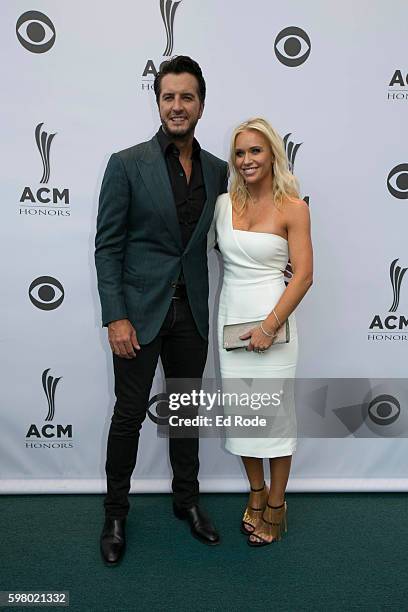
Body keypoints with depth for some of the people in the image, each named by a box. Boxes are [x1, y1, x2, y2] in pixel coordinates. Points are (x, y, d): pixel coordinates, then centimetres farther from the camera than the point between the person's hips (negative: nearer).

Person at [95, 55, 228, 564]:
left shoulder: (217, 170, 6)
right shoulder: (126, 164, -6)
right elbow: (107, 246, -8)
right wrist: (115, 318, -14)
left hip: (192, 312, 4)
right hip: (140, 311, -3)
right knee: (129, 415, 7)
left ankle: (186, 499, 35)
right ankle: (115, 512, 28)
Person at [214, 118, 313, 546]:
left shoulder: (292, 208, -6)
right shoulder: (223, 203, 5)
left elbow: (303, 275, -10)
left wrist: (270, 326, -17)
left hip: (271, 318, -4)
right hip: (230, 316, 4)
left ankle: (276, 505, 24)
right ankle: (256, 493, 32)